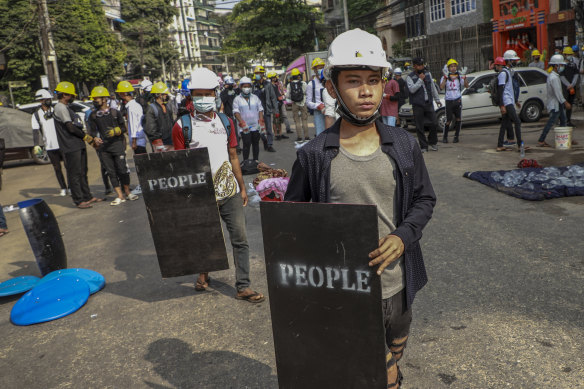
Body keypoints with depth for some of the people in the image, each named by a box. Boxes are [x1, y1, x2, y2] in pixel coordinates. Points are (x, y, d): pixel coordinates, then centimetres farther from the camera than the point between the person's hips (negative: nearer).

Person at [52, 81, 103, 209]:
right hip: (71, 147, -10)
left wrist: (92, 139, 10)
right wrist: (89, 138, -8)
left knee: (82, 173, 14)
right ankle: (79, 201, -1)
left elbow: (78, 127, 19)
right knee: (75, 174, -5)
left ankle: (87, 197, 22)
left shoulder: (66, 107, 20)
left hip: (79, 145, 10)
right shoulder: (60, 108, -11)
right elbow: (71, 128, -16)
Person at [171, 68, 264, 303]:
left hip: (230, 191, 3)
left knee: (240, 239, 0)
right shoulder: (182, 126, -5)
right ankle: (203, 273, 41)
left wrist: (242, 188, 12)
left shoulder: (226, 122, 6)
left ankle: (243, 286, 8)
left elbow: (233, 157, 11)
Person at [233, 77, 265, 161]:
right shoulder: (237, 99, 3)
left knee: (256, 144, 10)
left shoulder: (255, 97, 12)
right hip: (244, 128, -4)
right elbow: (236, 112, -5)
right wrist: (242, 123, -18)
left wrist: (261, 121, 0)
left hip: (256, 126, 4)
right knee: (247, 144, -11)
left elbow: (260, 109, 12)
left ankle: (256, 161, 20)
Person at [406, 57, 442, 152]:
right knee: (420, 127, -1)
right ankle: (423, 146, 9)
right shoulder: (410, 77, -5)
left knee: (434, 123, -1)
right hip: (417, 105, -4)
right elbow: (412, 89, -20)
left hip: (429, 103, 4)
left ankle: (432, 142, 20)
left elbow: (433, 87, 19)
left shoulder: (428, 74, 10)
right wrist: (420, 79, -17)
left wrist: (437, 99, 20)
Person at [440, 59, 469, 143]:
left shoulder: (460, 76, 7)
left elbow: (466, 86, -3)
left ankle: (456, 136, 12)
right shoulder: (445, 77, 2)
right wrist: (445, 77, -20)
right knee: (448, 120, -3)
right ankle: (444, 136, 11)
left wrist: (464, 76, -13)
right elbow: (441, 87, -16)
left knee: (458, 119, 1)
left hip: (458, 100, 2)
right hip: (449, 100, -2)